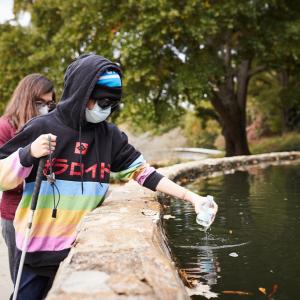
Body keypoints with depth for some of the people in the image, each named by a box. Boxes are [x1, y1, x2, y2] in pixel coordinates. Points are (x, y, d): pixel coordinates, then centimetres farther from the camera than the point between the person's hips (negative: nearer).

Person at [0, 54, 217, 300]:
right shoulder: (42, 128, -8)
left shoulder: (111, 135, 1)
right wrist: (28, 154, -23)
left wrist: (192, 197, -4)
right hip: (36, 252, -2)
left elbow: (143, 172, 3)